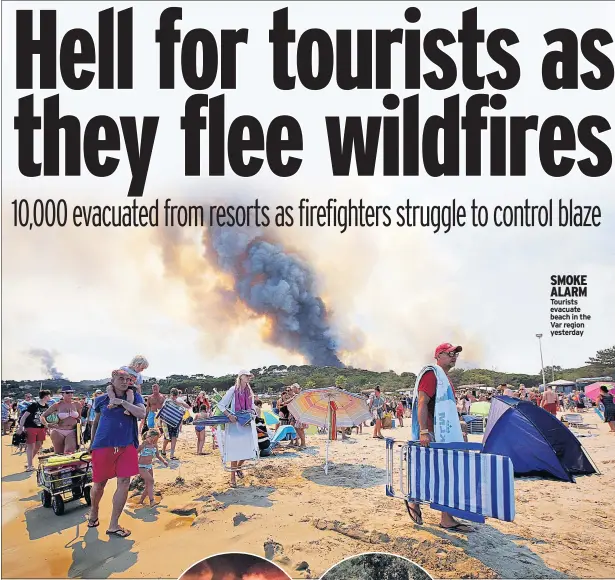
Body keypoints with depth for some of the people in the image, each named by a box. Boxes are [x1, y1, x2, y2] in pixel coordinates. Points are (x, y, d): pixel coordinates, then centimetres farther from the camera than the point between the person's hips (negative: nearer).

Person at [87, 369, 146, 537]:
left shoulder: (134, 397, 1)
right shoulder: (101, 400, 3)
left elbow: (141, 414, -16)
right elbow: (96, 421, 17)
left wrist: (122, 402, -20)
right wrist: (92, 443, 20)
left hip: (126, 447, 0)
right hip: (103, 446, 0)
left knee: (124, 483, -5)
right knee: (99, 483, 10)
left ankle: (113, 525, 7)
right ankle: (94, 512, 41)